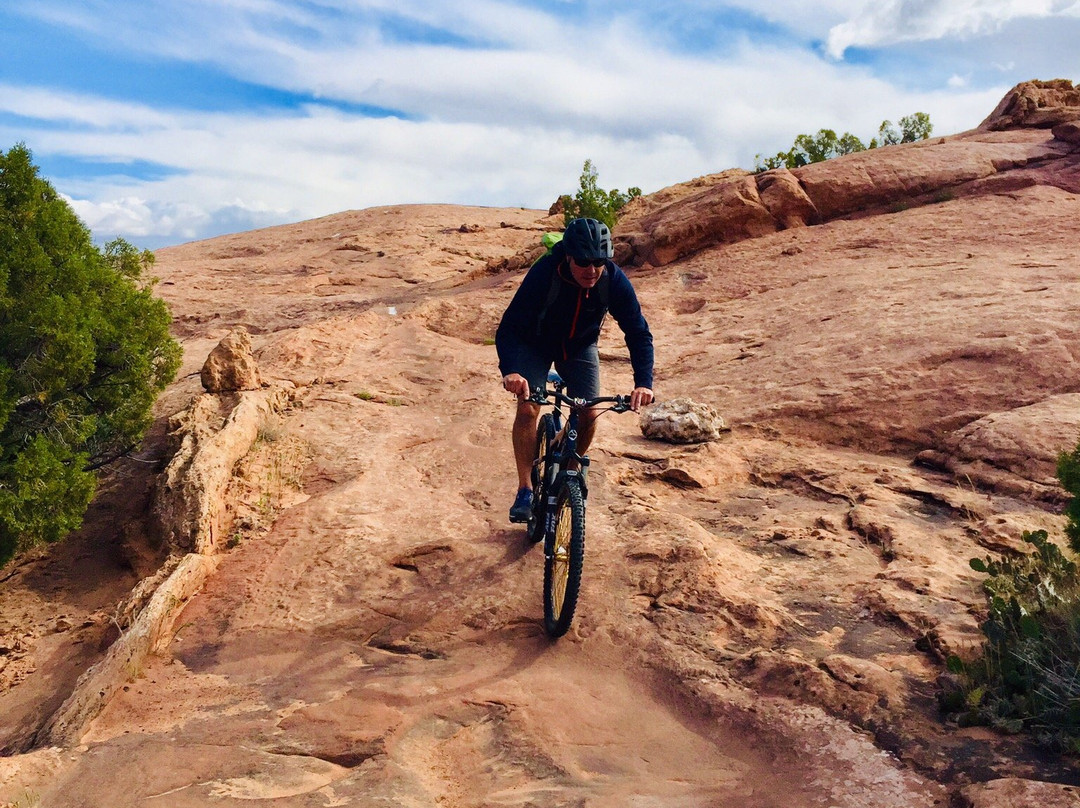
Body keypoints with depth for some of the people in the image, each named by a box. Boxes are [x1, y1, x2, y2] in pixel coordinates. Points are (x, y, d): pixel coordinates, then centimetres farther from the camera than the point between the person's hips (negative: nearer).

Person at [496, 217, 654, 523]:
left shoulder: (614, 280, -28)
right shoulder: (544, 273, -35)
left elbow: (639, 333, -22)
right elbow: (507, 329, -36)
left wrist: (643, 382, -37)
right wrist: (510, 370, -55)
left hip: (580, 346, 2)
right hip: (535, 343, -2)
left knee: (588, 415, -8)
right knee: (528, 408, -20)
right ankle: (525, 490, -8)